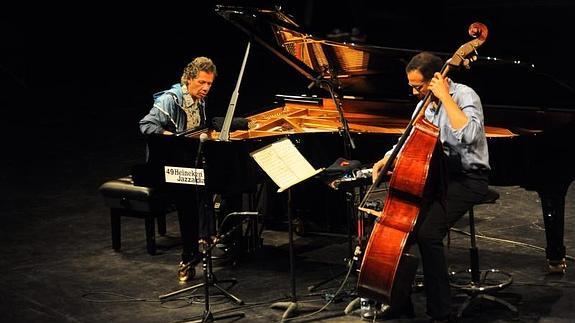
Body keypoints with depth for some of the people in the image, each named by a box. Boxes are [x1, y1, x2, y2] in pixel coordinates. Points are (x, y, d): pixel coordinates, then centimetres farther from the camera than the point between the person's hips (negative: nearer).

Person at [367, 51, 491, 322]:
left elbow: (469, 135, -33)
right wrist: (389, 158, 7)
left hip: (467, 179, -8)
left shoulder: (465, 96, -14)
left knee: (427, 233, -28)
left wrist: (444, 97, -28)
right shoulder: (425, 104, 11)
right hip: (437, 175, 8)